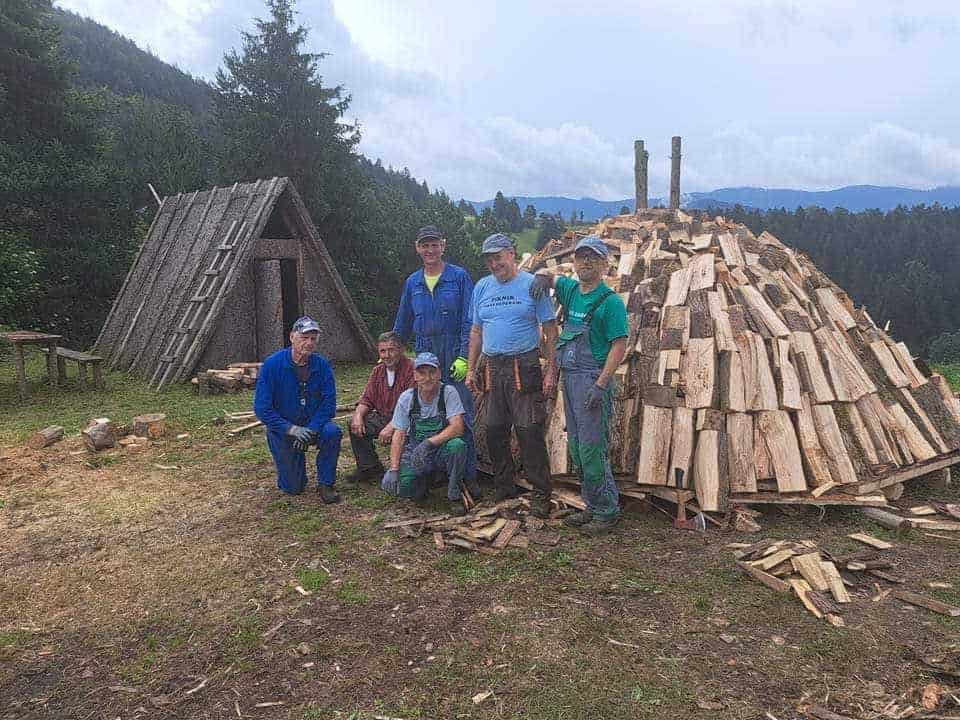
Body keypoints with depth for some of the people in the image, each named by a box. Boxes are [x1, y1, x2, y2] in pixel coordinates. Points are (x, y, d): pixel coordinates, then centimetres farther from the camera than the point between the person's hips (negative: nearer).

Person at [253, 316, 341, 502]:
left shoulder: (322, 365, -9)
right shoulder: (272, 365, -16)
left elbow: (328, 403, -11)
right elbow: (262, 408, -17)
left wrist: (310, 430, -26)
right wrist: (292, 429, -26)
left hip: (313, 425, 2)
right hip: (282, 429, -1)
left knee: (332, 432, -32)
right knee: (293, 488, -1)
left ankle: (325, 484, -11)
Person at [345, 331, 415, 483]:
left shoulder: (412, 369, -16)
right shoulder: (378, 371, 9)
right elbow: (367, 399, 10)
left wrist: (391, 426, -31)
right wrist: (358, 415, -12)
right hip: (383, 418, 7)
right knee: (355, 425, -8)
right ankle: (370, 468, 3)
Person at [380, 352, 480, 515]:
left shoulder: (448, 392, -11)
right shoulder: (406, 398, -4)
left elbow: (457, 427, -21)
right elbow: (399, 436, -3)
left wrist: (429, 442, -33)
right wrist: (393, 469, -14)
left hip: (442, 451, -1)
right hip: (415, 452, 2)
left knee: (457, 445, -35)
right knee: (396, 486, -23)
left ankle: (454, 495, -10)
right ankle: (422, 483, 13)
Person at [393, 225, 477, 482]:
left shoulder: (459, 277, -1)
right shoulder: (412, 283, 12)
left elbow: (469, 321, -5)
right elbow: (402, 324, 21)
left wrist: (464, 357, -12)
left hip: (454, 354, -4)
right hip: (424, 354, 4)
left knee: (461, 415, -4)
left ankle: (467, 473, 4)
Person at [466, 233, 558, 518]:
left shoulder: (532, 285, -3)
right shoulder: (481, 288, 12)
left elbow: (550, 330, -3)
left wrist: (551, 370, -9)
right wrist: (471, 369, 12)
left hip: (524, 368, -5)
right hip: (492, 369, 5)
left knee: (529, 432, -6)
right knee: (495, 431, 10)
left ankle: (541, 494, 5)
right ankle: (503, 490, 25)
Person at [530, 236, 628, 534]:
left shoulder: (610, 301, -10)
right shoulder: (571, 290, 11)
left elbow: (619, 346, -15)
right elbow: (548, 276, 31)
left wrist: (600, 385, -22)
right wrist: (541, 277, 5)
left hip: (593, 379, -8)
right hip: (569, 376, 8)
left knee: (592, 449, -7)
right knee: (576, 446, 13)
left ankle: (607, 512, 6)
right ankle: (592, 507, 25)